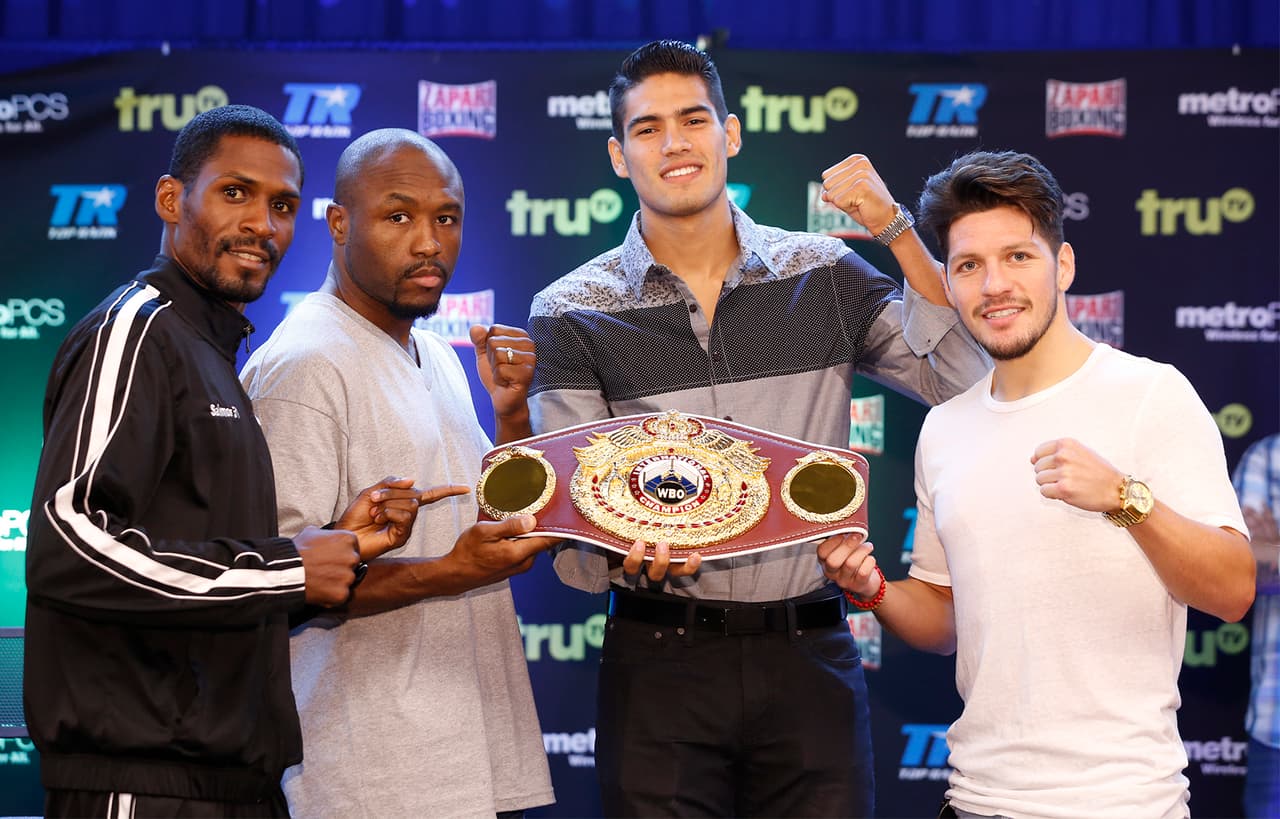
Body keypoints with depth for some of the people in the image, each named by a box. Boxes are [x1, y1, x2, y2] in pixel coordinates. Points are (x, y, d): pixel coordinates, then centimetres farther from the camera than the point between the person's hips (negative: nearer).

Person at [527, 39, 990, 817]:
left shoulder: (823, 276, 6)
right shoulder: (573, 315, 1)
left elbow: (972, 380, -3)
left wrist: (896, 229, -7)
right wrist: (636, 559, -24)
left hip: (811, 657, 1)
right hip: (661, 659, -1)